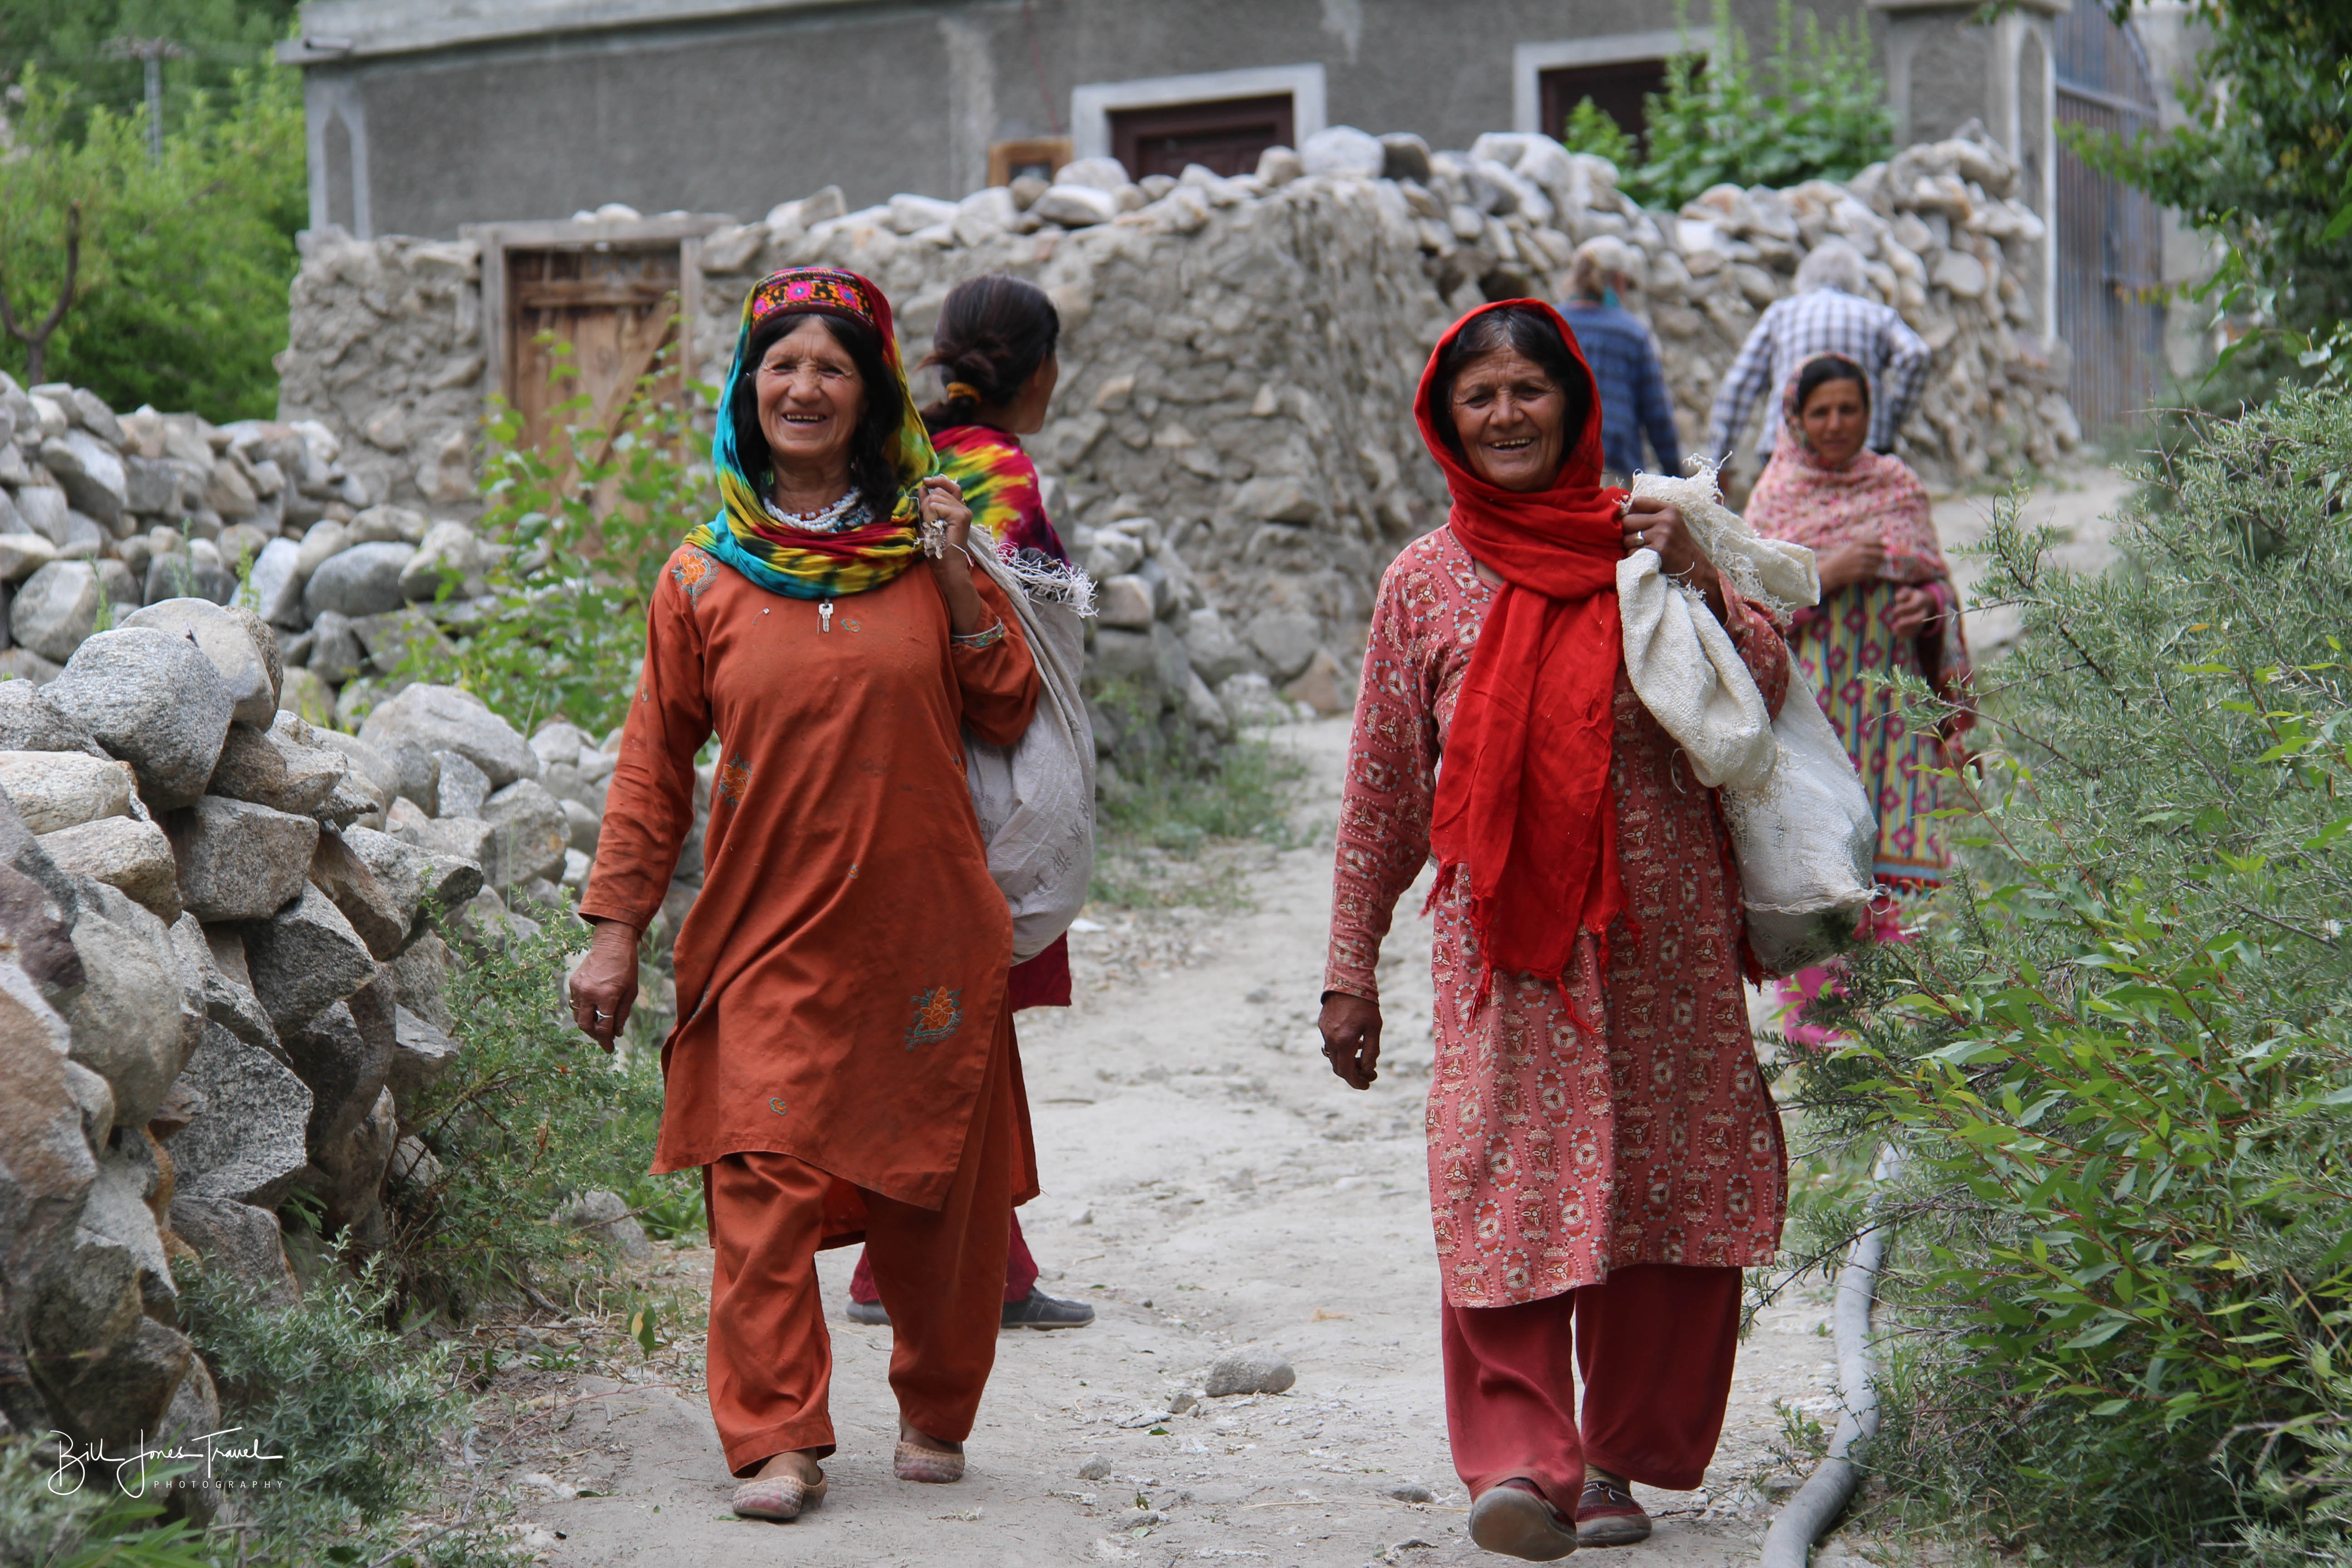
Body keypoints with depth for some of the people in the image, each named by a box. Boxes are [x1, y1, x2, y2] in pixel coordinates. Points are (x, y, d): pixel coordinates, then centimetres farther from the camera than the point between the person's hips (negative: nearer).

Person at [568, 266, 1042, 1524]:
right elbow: (655, 758, 7)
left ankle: (934, 1411, 26)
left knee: (936, 1182, 8)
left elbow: (1009, 715, 6)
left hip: (925, 923, 1)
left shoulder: (924, 547, 5)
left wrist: (960, 579, -6)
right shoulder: (705, 574, 4)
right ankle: (777, 1438, -3)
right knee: (764, 1178, -10)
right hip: (769, 926, -1)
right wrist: (615, 927, 4)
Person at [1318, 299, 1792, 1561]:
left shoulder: (1646, 538, 7)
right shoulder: (1426, 582, 6)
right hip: (1501, 937, -1)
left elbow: (1764, 701, 5)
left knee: (1666, 1184, 4)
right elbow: (1380, 790, 9)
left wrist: (1697, 582, -10)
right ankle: (1517, 1458, -7)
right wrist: (1350, 968, 8)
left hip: (1661, 934, 1)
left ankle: (1623, 1457, 17)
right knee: (1503, 1184, -11)